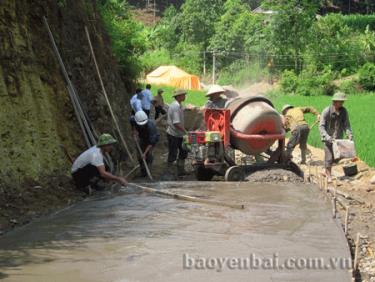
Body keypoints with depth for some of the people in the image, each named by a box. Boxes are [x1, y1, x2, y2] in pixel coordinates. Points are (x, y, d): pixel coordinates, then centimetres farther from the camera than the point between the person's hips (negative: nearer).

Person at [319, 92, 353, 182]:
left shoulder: (344, 111, -3)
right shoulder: (327, 111, -16)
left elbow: (346, 125, 0)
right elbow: (321, 126, -15)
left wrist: (350, 135, -15)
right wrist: (327, 137, -27)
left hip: (338, 138, 4)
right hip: (328, 138, -4)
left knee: (335, 157, 10)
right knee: (329, 157, -6)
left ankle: (326, 171, 32)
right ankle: (329, 176, 5)